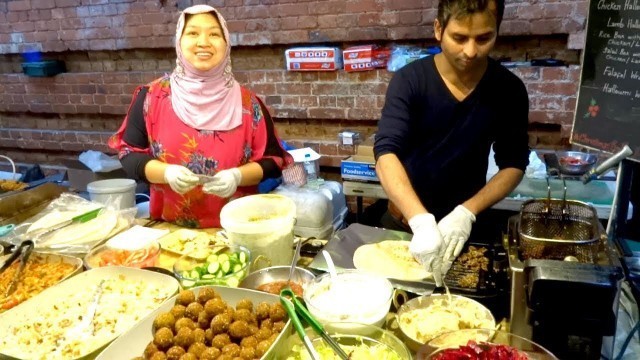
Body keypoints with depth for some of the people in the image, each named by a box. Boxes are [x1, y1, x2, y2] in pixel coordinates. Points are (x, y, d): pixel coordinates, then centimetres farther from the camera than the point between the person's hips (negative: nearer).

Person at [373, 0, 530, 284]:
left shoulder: (509, 90, -11)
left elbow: (514, 165, -6)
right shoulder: (410, 80, -18)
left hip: (462, 223, 1)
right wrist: (421, 221, -43)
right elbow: (386, 154, -29)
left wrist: (467, 212, -21)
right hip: (405, 219, -1)